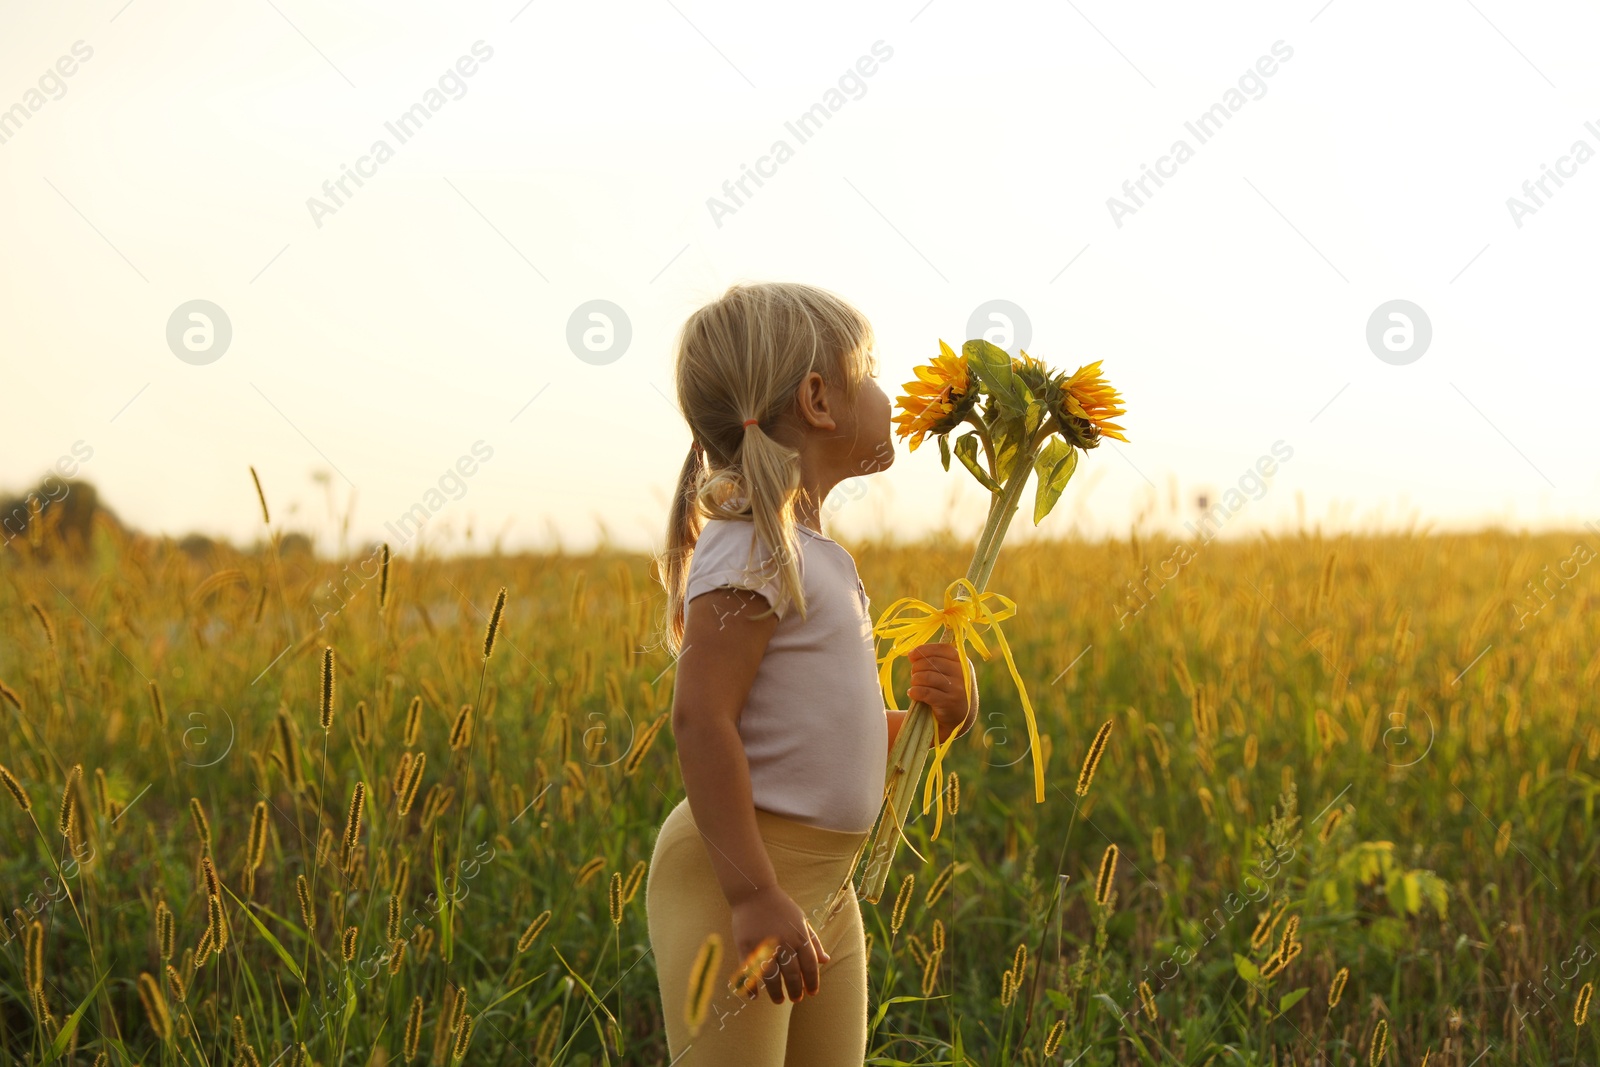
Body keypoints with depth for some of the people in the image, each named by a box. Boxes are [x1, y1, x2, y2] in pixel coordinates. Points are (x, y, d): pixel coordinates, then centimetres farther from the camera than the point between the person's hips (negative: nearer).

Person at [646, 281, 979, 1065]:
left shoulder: (817, 555, 16)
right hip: (733, 877, -10)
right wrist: (755, 896, -25)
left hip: (825, 883, 10)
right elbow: (702, 719, -21)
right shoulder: (751, 546, -13)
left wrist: (940, 714, 2)